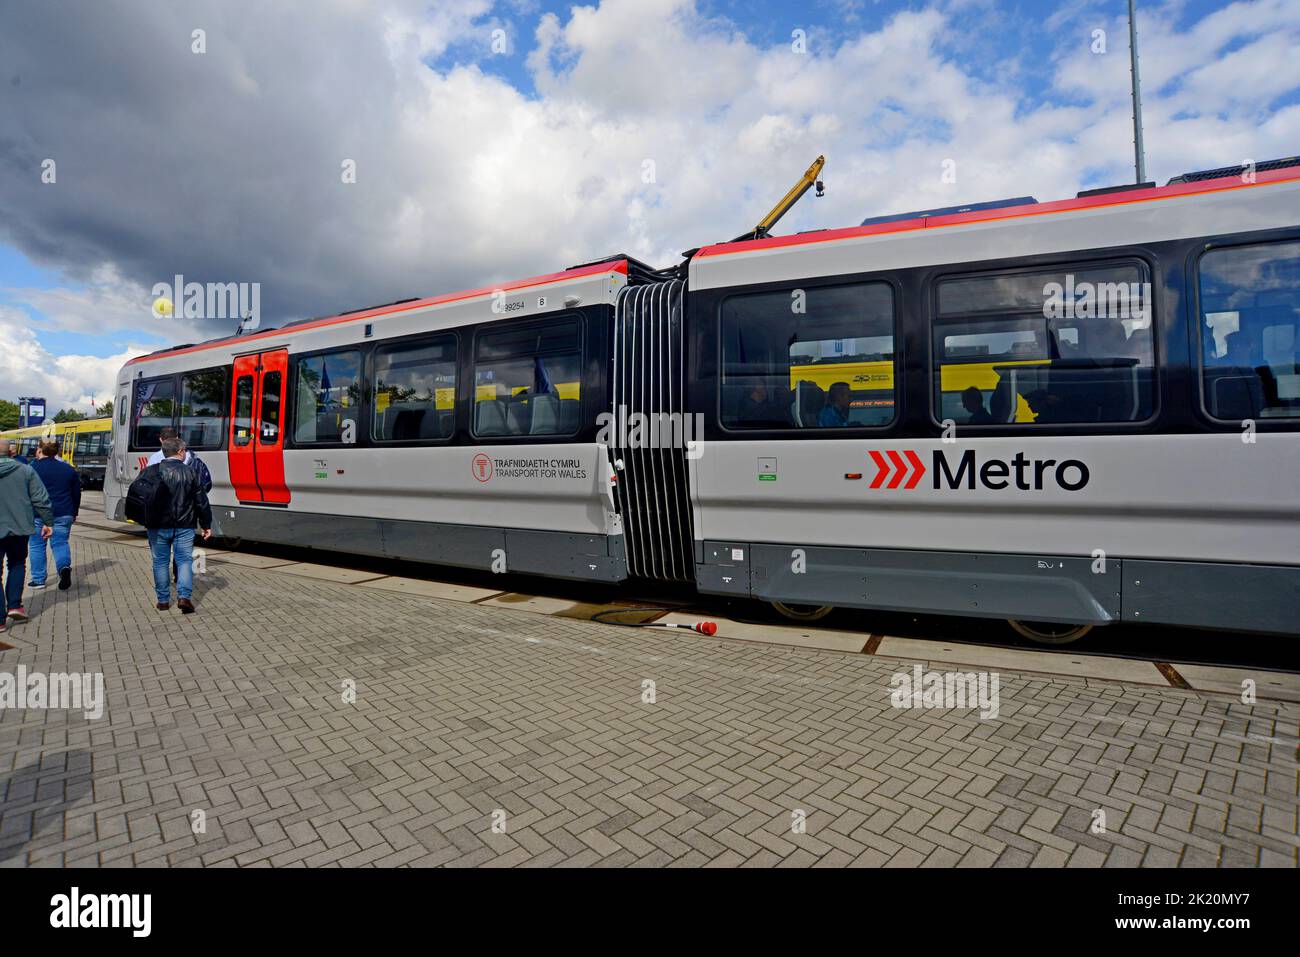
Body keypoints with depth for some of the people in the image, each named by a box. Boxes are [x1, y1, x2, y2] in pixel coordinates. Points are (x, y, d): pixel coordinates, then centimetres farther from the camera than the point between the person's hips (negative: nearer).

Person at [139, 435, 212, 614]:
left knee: (160, 562, 11)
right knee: (184, 560, 4)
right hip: (184, 526, -1)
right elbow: (201, 501, -2)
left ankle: (163, 600, 17)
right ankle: (184, 596, -10)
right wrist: (206, 525, 6)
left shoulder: (150, 472, -2)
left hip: (158, 527, 2)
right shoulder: (190, 473, -5)